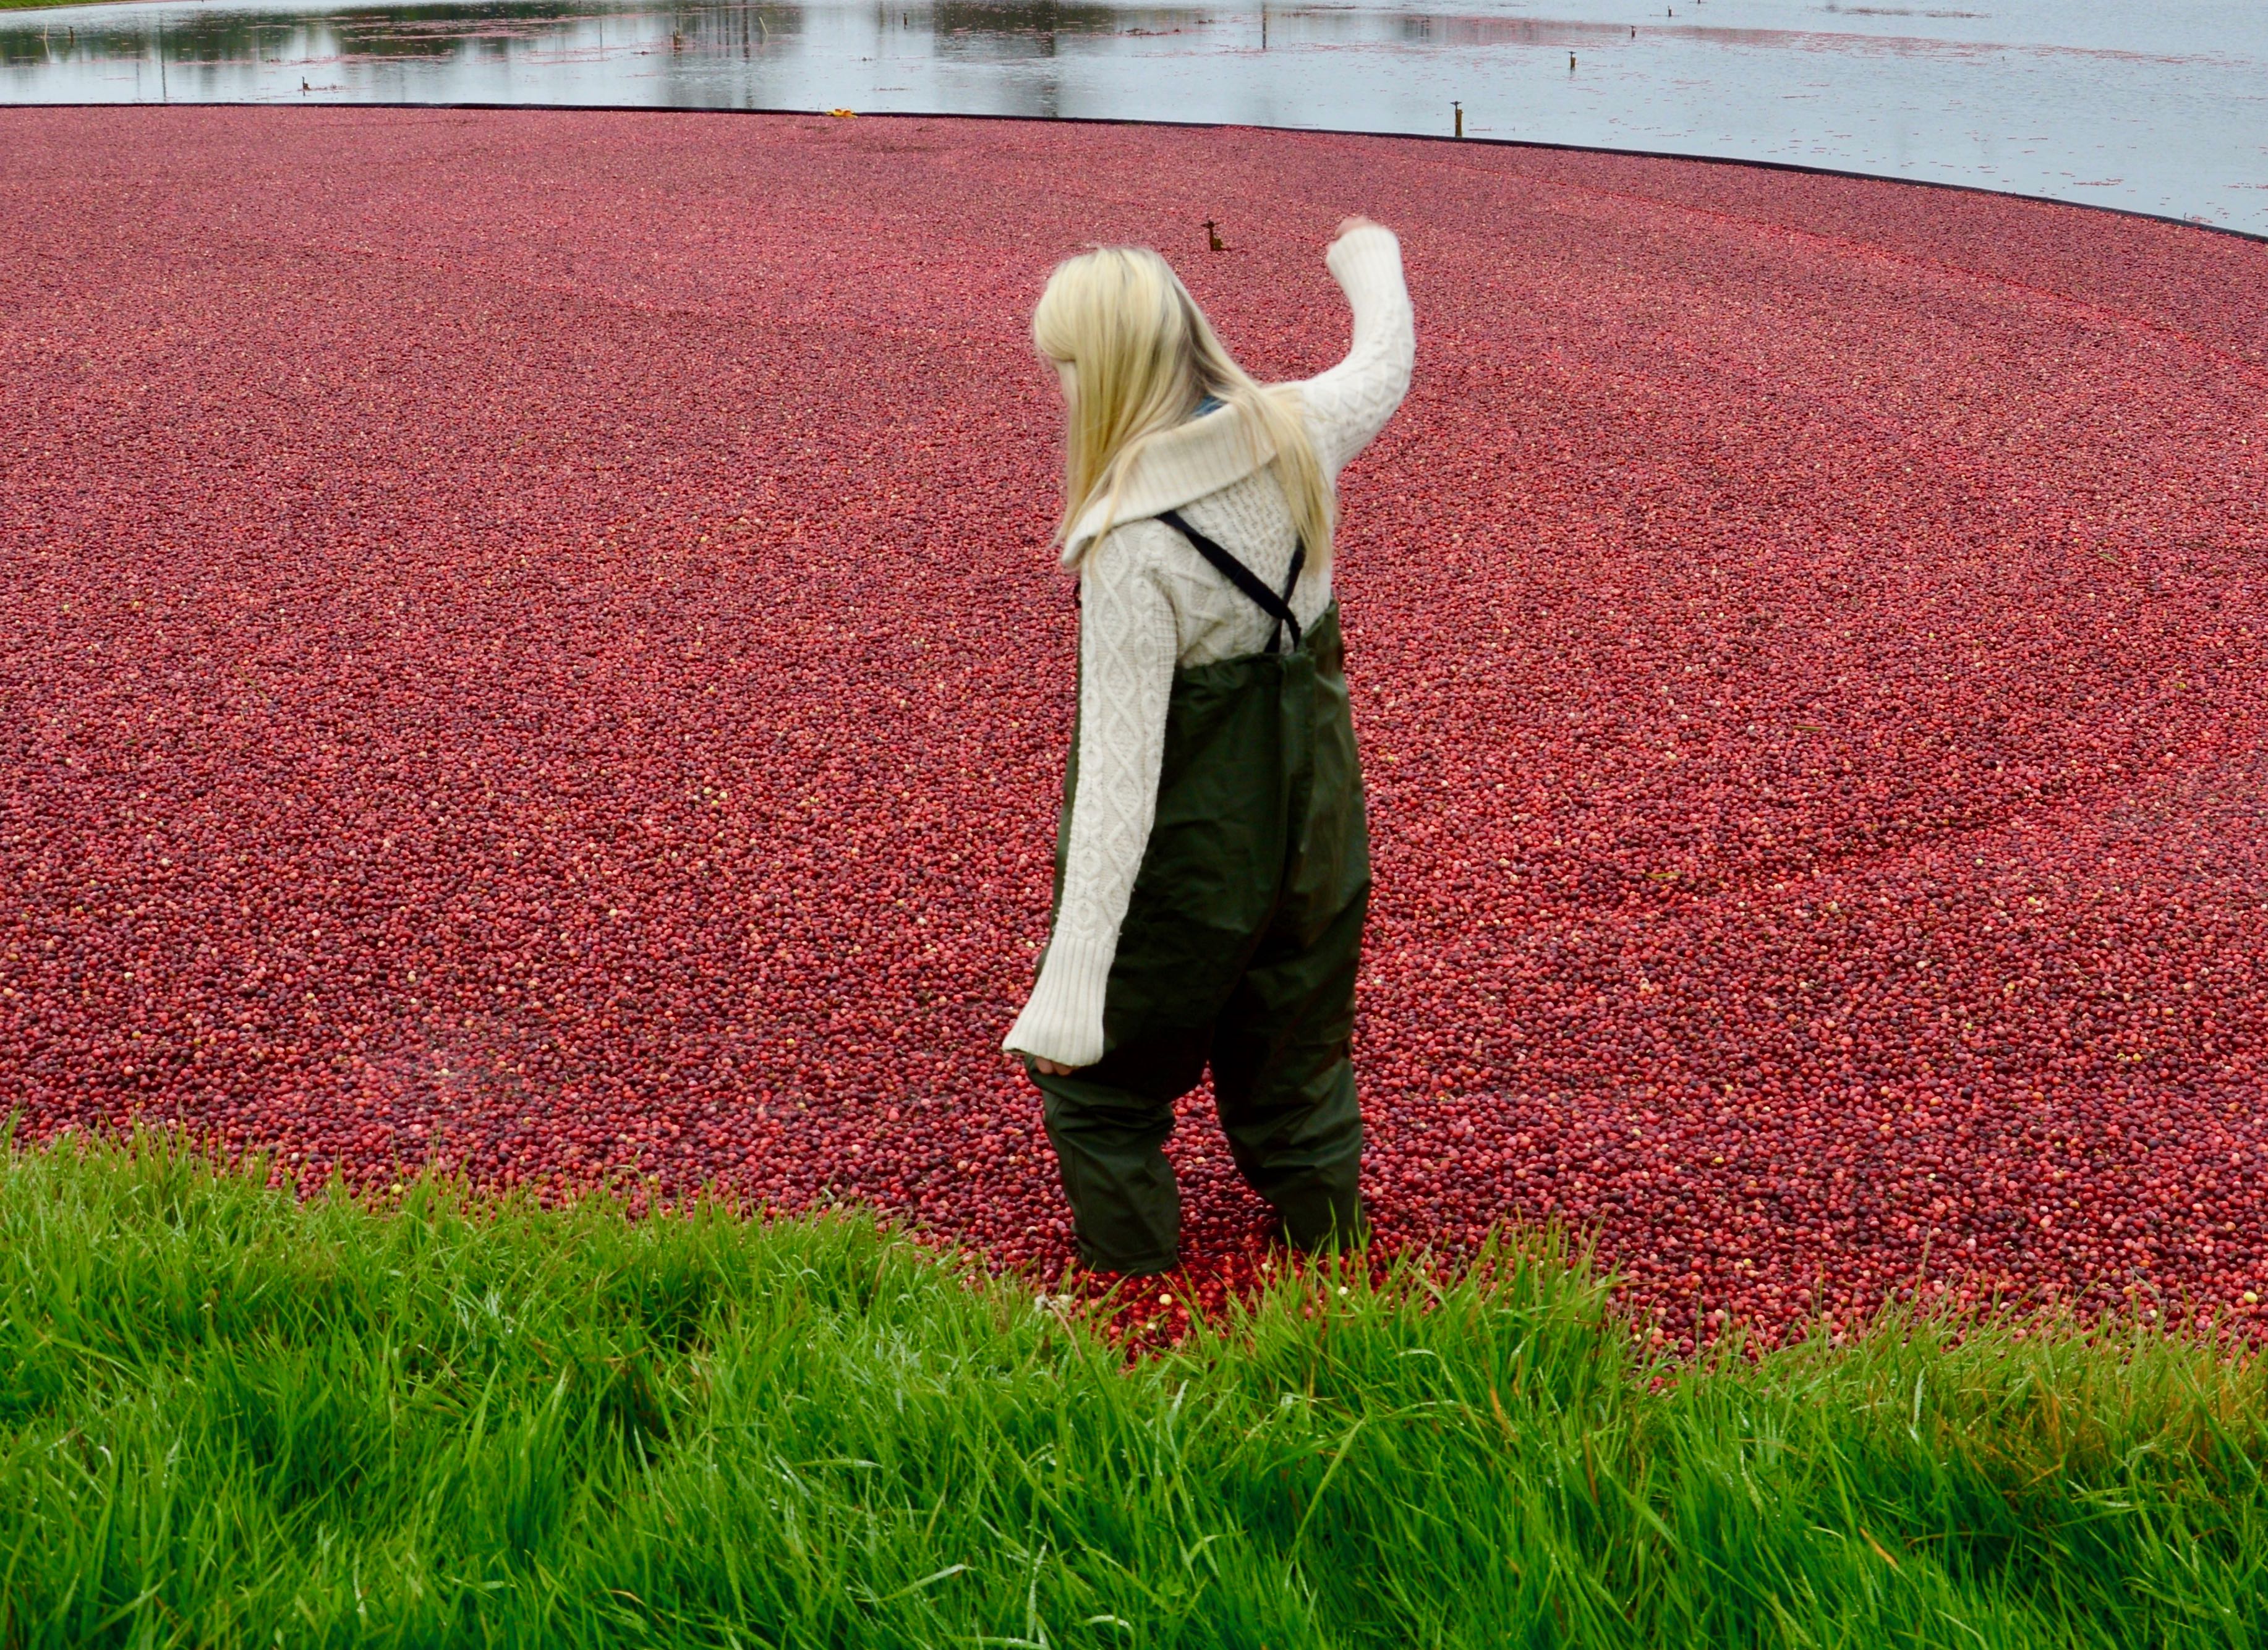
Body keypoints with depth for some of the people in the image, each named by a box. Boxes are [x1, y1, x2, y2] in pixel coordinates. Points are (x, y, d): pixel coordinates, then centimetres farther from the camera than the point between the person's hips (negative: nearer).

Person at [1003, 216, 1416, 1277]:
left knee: (1100, 1092, 16)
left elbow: (1121, 766, -30)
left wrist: (1072, 982, -29)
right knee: (1299, 1086, 24)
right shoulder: (1296, 435, -10)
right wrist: (1372, 263, 39)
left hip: (1186, 859, -7)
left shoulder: (1133, 547, -28)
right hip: (1315, 826, 7)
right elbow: (1386, 363, 16)